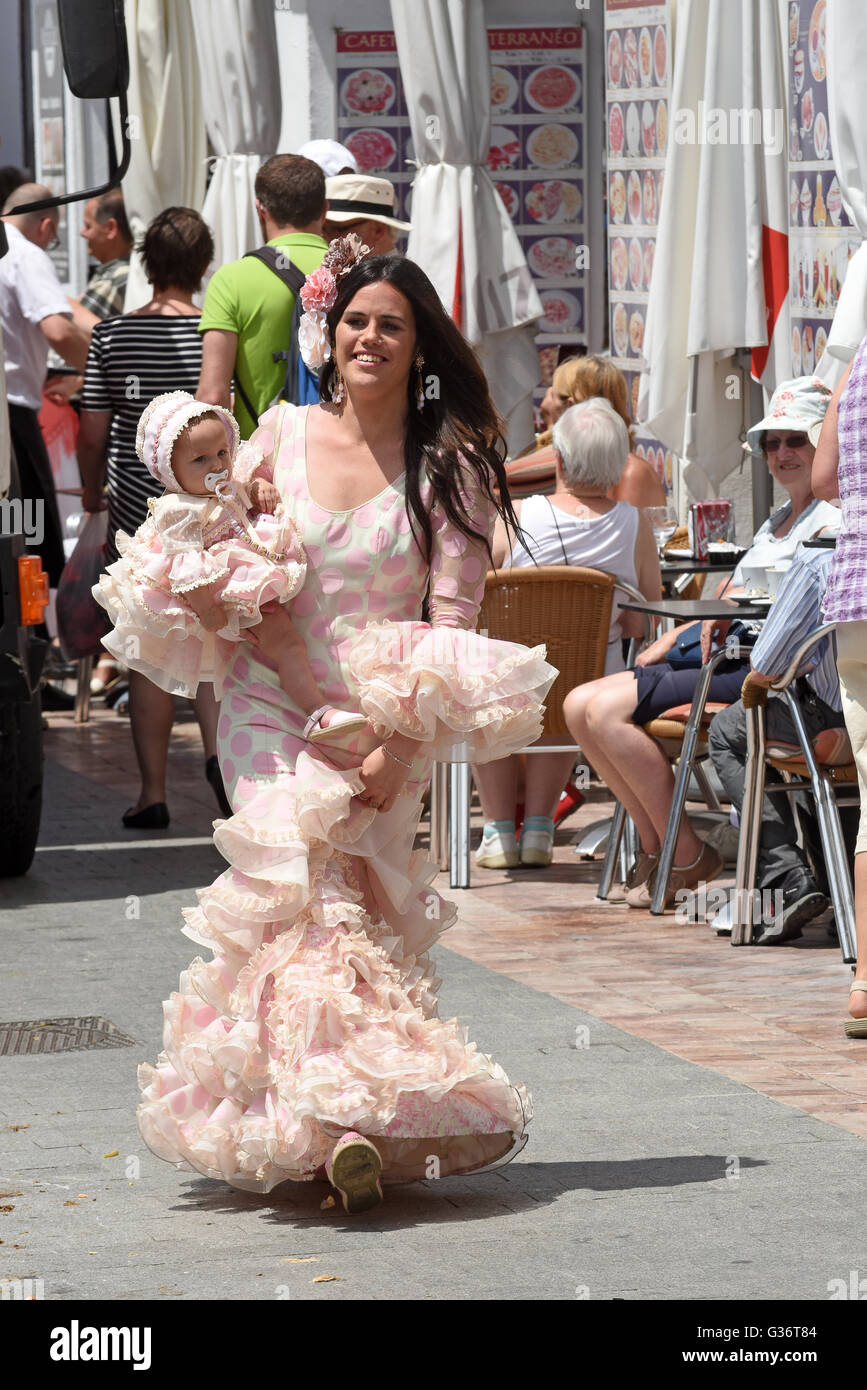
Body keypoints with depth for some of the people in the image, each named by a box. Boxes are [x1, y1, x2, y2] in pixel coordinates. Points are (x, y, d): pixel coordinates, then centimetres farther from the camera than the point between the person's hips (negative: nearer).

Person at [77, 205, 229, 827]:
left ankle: (153, 793, 9)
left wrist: (92, 490, 14)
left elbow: (93, 431, -3)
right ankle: (220, 749, -11)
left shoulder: (112, 336, -5)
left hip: (138, 512, 0)